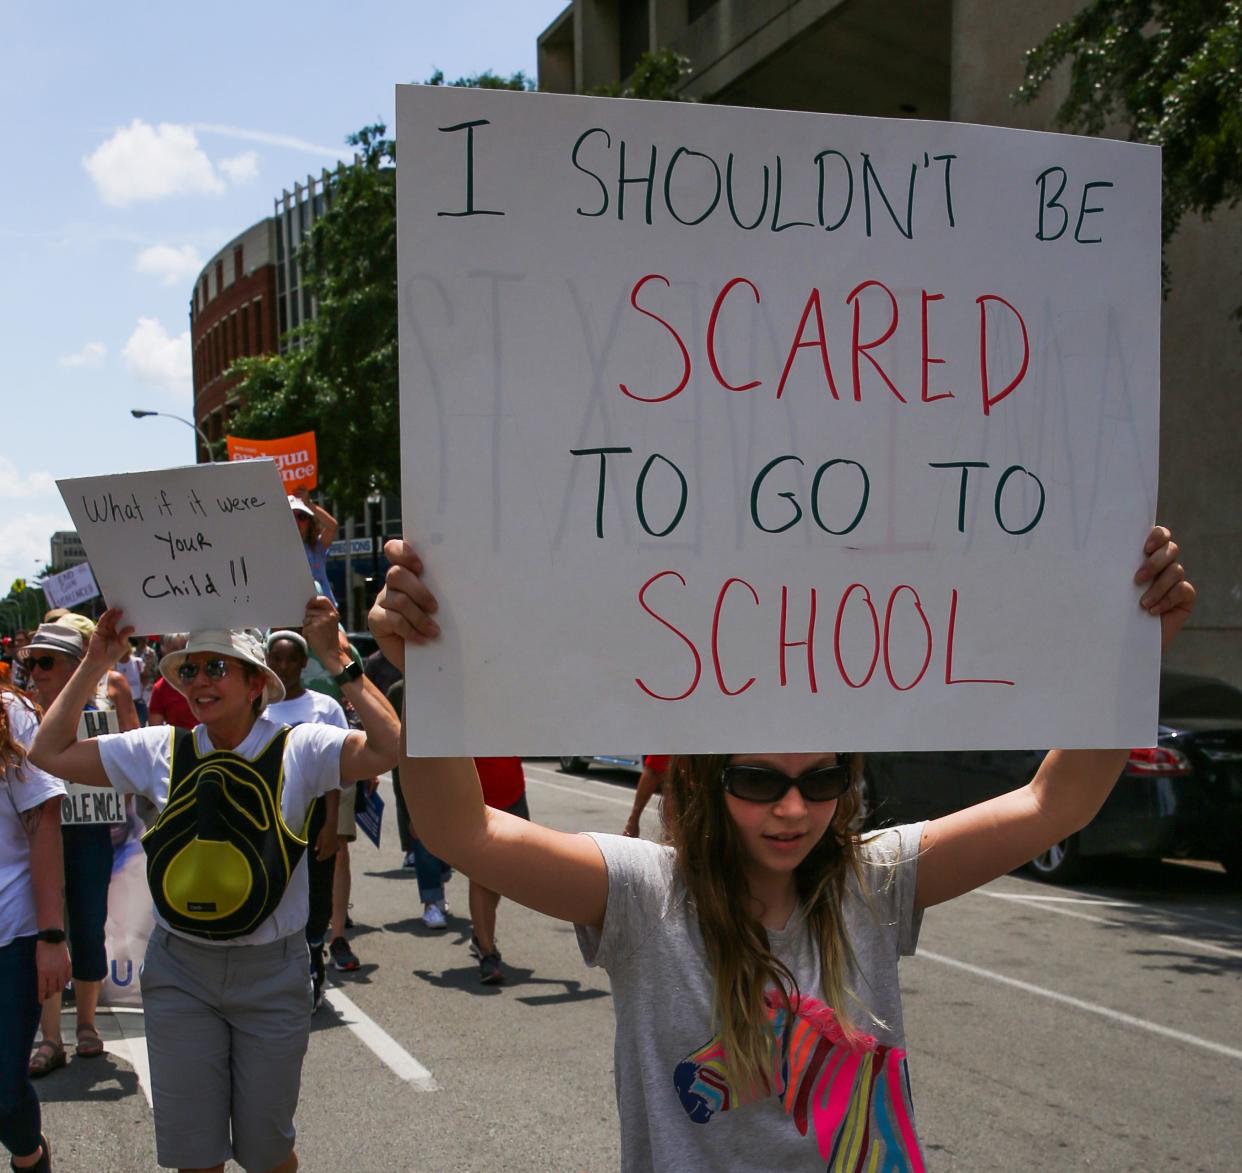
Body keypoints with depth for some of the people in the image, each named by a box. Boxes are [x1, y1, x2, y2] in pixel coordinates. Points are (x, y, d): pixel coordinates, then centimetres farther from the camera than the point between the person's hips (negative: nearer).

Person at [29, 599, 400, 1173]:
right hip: (180, 969, 2)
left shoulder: (299, 749, -9)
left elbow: (389, 748, -25)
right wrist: (93, 664, -2)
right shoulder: (161, 750, 0)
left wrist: (336, 659, -26)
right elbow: (50, 753, 4)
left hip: (272, 971, -2)